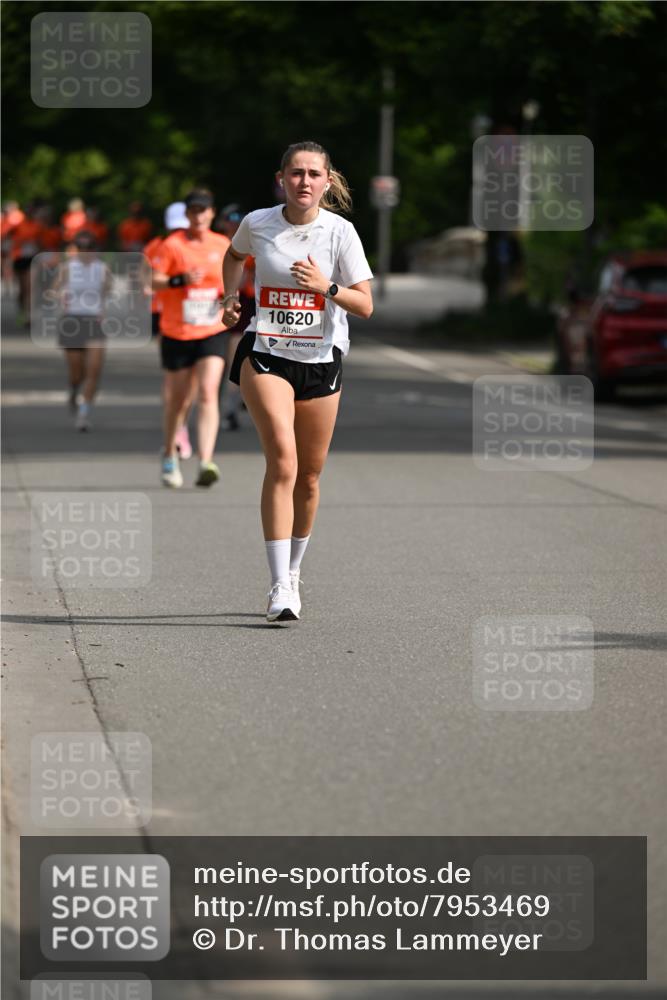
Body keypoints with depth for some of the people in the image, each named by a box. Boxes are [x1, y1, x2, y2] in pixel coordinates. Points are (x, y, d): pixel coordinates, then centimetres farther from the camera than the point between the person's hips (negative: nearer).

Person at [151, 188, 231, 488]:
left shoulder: (223, 245, 5)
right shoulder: (172, 245, -5)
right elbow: (153, 281, -11)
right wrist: (181, 280, -27)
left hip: (212, 332, 1)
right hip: (176, 333, -1)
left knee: (208, 393, -16)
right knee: (177, 398, 11)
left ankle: (205, 463, -25)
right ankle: (169, 457, 35)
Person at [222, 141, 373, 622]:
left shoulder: (340, 232, -6)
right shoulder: (257, 224, -2)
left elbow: (365, 305, -9)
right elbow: (234, 255, 23)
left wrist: (327, 287, -24)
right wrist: (231, 296, 11)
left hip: (321, 360, 1)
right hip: (265, 352, -1)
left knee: (308, 476, 9)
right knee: (282, 460, -20)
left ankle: (293, 571, 33)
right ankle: (280, 588, -23)